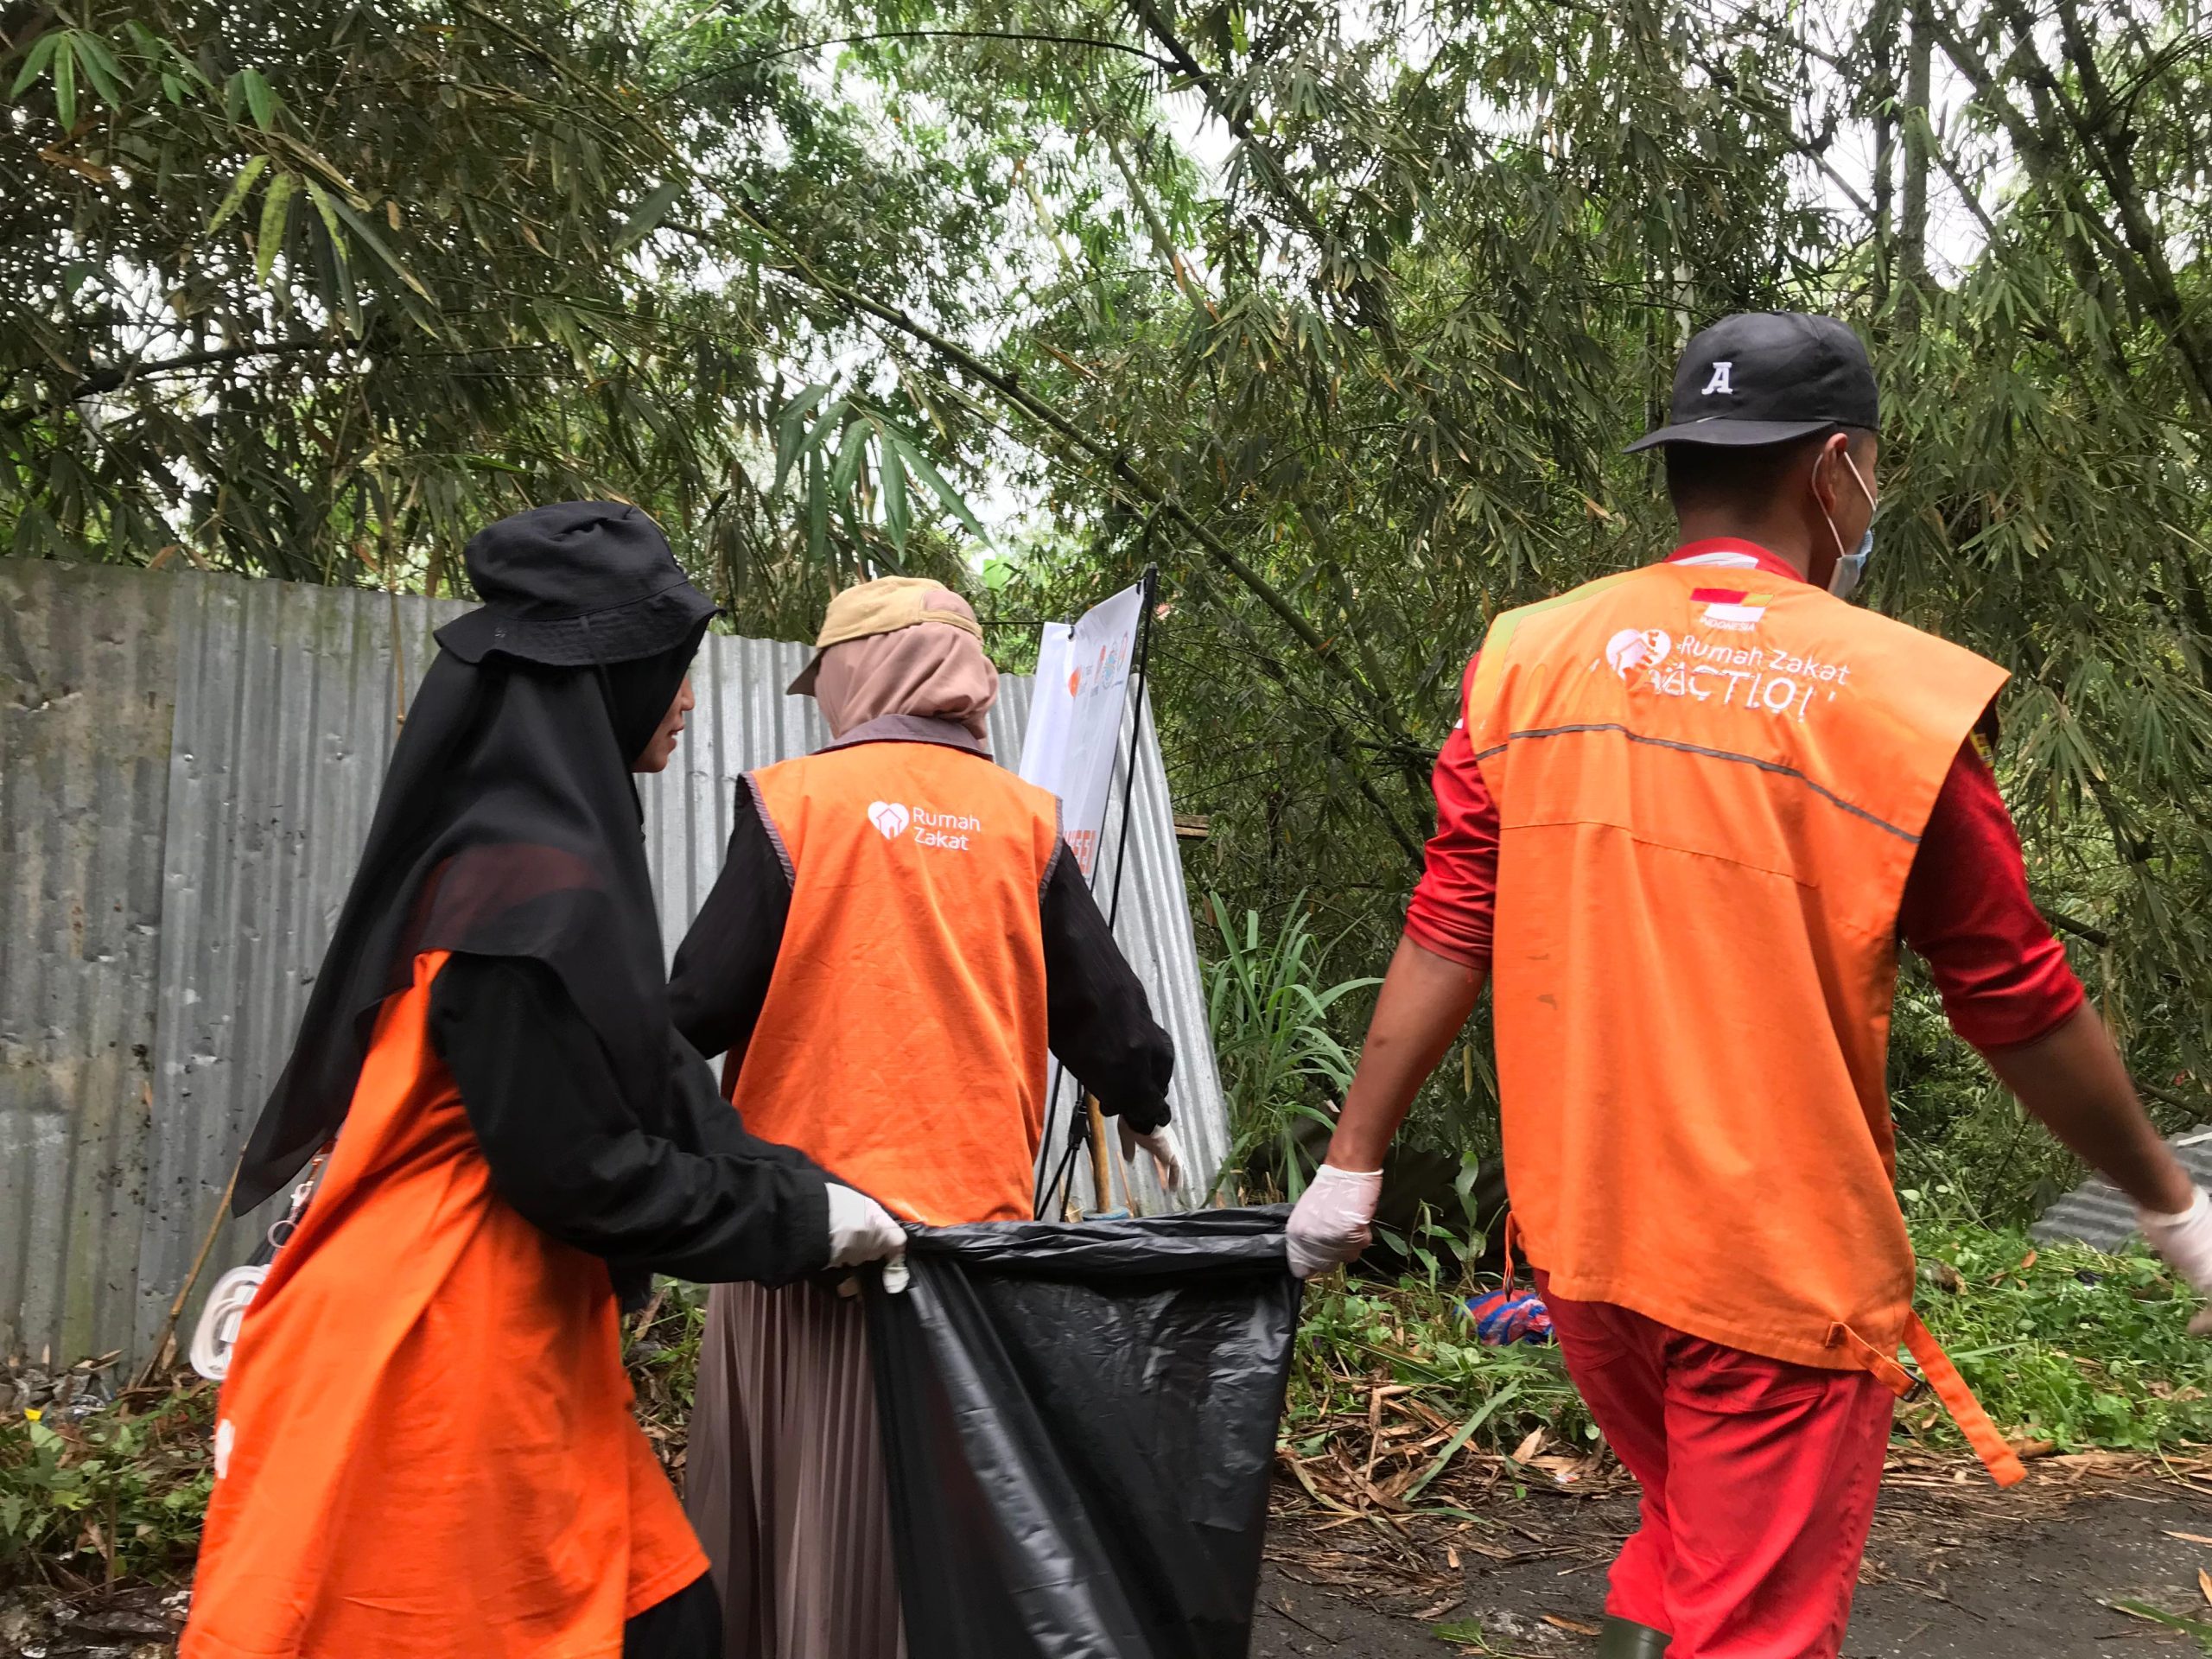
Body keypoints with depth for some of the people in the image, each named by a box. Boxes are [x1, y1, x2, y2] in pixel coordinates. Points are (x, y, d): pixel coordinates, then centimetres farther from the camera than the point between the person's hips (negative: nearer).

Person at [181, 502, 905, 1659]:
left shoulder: (541, 845, 11)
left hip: (514, 1345, 9)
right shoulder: (539, 881, -21)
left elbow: (652, 1078, 13)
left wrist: (807, 1190, 5)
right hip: (452, 1358, -9)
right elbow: (579, 1165, -20)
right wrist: (803, 1221, -9)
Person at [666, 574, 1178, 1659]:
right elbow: (1096, 998, 7)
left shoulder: (793, 803, -6)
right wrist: (1140, 1105, 27)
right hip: (978, 1200, 3)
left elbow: (704, 1003, -6)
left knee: (803, 1478, 9)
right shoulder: (1024, 821, 2)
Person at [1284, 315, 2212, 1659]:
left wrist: (1353, 1162, 7)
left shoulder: (1531, 658, -2)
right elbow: (2018, 1005, -4)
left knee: (1687, 1541, 28)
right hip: (1782, 1270, -4)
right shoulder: (1904, 695, -12)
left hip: (1580, 1236, 5)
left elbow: (1446, 939, -1)